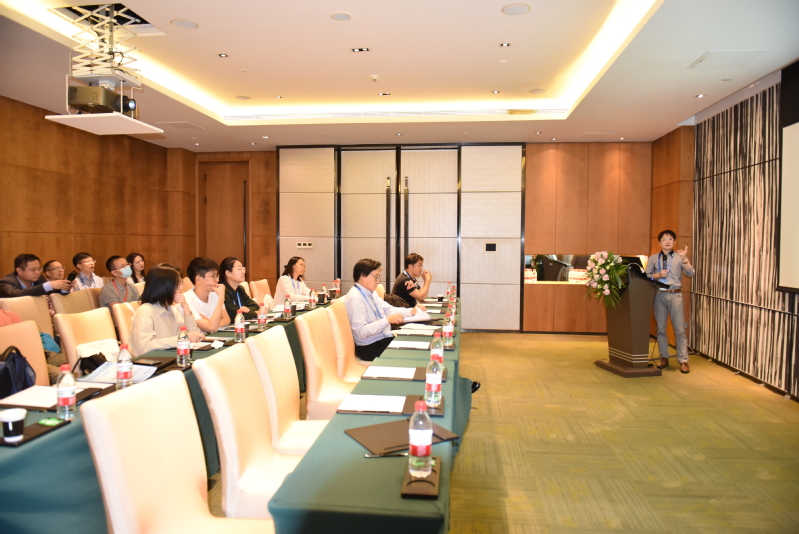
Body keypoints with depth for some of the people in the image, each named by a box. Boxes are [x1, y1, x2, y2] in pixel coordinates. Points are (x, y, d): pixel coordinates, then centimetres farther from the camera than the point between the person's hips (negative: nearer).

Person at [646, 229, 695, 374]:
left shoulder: (680, 257, 4)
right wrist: (658, 275, -12)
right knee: (661, 328, 7)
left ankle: (683, 361, 2)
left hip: (675, 295, -2)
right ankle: (664, 358, 18)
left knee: (679, 329, -3)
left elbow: (690, 274, -8)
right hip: (659, 295, 2)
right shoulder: (653, 258, 8)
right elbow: (646, 276, 5)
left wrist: (684, 259, -21)